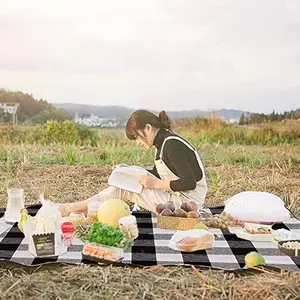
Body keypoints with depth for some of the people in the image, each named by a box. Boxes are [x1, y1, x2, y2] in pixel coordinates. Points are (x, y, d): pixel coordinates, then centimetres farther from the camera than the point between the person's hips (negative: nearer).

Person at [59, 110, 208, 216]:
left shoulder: (172, 145, -20)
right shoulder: (163, 143, 10)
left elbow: (190, 183, -26)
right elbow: (155, 174, 22)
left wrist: (155, 184, -19)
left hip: (185, 203, -9)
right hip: (176, 197, 9)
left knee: (124, 189, -7)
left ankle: (72, 208, 4)